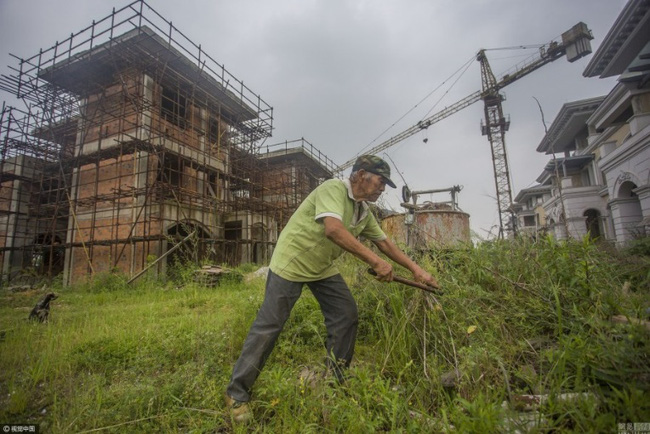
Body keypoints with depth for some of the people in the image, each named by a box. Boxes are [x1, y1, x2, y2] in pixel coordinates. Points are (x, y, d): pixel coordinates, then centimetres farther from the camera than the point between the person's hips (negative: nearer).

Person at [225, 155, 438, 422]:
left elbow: (385, 243, 11)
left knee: (347, 316, 5)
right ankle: (237, 392, 13)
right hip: (291, 262, -8)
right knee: (269, 326, -4)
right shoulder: (333, 189, -22)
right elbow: (333, 229, -38)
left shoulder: (364, 212, 4)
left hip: (323, 268, 8)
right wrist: (375, 262, -37)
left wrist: (416, 269, 7)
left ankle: (336, 378, 25)